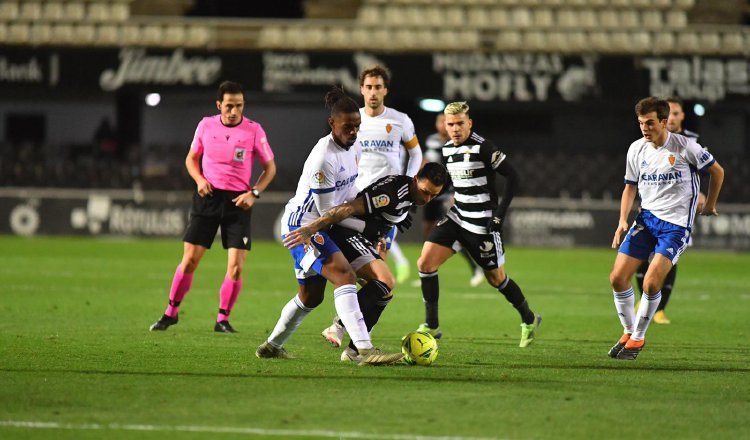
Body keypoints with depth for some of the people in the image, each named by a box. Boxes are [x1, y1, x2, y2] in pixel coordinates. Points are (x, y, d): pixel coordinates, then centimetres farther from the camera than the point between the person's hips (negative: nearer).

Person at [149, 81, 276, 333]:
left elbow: (270, 167, 5)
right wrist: (199, 179, -3)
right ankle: (171, 312, 15)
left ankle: (223, 319, 7)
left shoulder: (254, 130, -4)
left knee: (236, 267, -9)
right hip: (208, 196, 1)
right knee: (189, 260, -1)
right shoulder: (206, 125, 2)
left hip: (238, 201, -1)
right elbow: (191, 158, 16)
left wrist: (254, 193, -9)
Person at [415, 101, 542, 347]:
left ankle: (529, 320, 30)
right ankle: (431, 327, -1)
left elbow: (512, 177, -15)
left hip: (482, 223, -6)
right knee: (425, 263, -9)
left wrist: (499, 214, -18)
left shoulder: (482, 148, -16)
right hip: (457, 217, 6)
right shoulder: (447, 150, 5)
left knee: (496, 278, 6)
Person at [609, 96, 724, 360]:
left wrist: (710, 205, 12)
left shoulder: (685, 147, -12)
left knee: (651, 283, -18)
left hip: (676, 224, -5)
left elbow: (717, 172, 3)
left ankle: (638, 338, 3)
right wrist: (623, 220, 2)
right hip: (646, 218, 5)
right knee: (618, 277, -5)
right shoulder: (637, 150, 3)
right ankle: (628, 332, 15)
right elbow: (630, 187, 15)